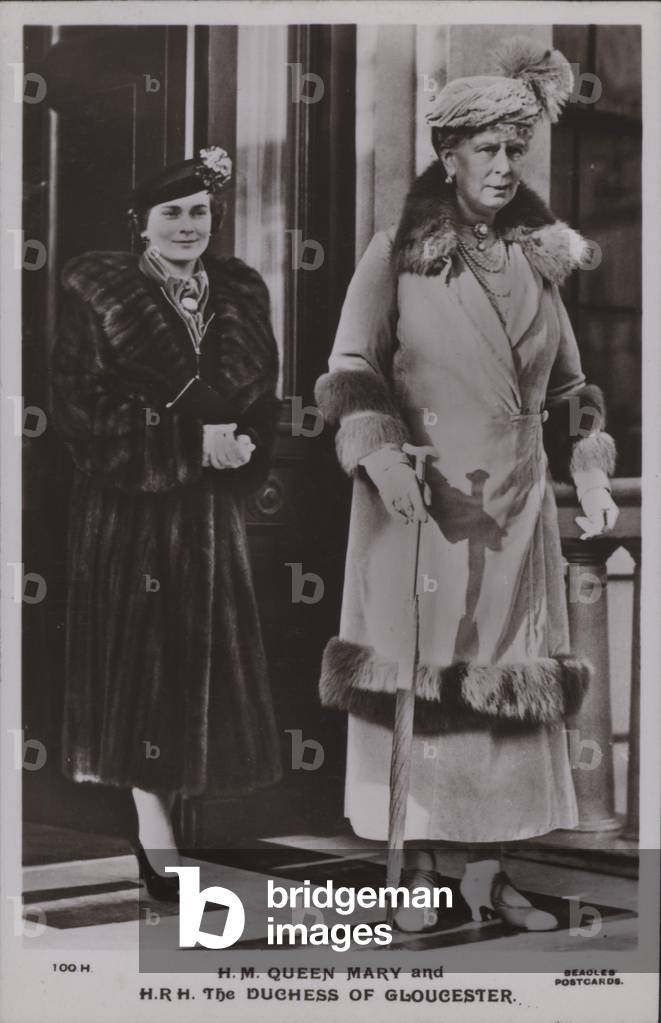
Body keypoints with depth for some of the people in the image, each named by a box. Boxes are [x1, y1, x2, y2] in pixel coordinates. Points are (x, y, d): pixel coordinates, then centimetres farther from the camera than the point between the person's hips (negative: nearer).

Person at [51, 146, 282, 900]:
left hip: (212, 508, 4)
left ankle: (169, 794, 22)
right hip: (130, 506, -4)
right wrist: (192, 441, -17)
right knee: (141, 659, -2)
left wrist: (244, 446, -12)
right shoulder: (98, 292, -4)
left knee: (204, 657, 6)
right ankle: (154, 830, 4)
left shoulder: (240, 294, 9)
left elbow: (263, 397, 11)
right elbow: (81, 407, -11)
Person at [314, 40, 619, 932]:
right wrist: (378, 454, -22)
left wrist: (590, 472, 5)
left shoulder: (539, 260, 12)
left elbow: (568, 388, 18)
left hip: (516, 508, 4)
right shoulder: (397, 254, -1)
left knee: (510, 683, 5)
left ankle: (488, 868, 14)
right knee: (417, 680, -2)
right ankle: (417, 867, 8)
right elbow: (350, 374, -5)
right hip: (420, 504, -4)